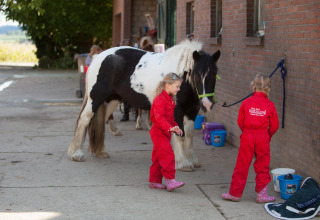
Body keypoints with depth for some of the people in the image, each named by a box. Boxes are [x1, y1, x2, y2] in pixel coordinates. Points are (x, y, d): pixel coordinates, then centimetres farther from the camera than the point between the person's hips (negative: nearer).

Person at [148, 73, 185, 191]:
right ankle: (170, 181, -13)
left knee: (158, 158, 13)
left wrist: (176, 127, 13)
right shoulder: (160, 99, -19)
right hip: (159, 132, -10)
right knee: (167, 156, -13)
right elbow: (159, 117, -30)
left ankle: (154, 181, 19)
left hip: (165, 133, 10)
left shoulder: (170, 99, 14)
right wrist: (169, 128, -39)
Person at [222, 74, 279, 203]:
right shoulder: (269, 105, -4)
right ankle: (262, 194, 14)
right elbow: (274, 125, -1)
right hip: (263, 138, 0)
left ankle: (235, 193, 14)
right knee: (262, 166, 11)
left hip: (247, 136, 0)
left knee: (242, 165, 7)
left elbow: (240, 121, 2)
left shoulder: (246, 102, -4)